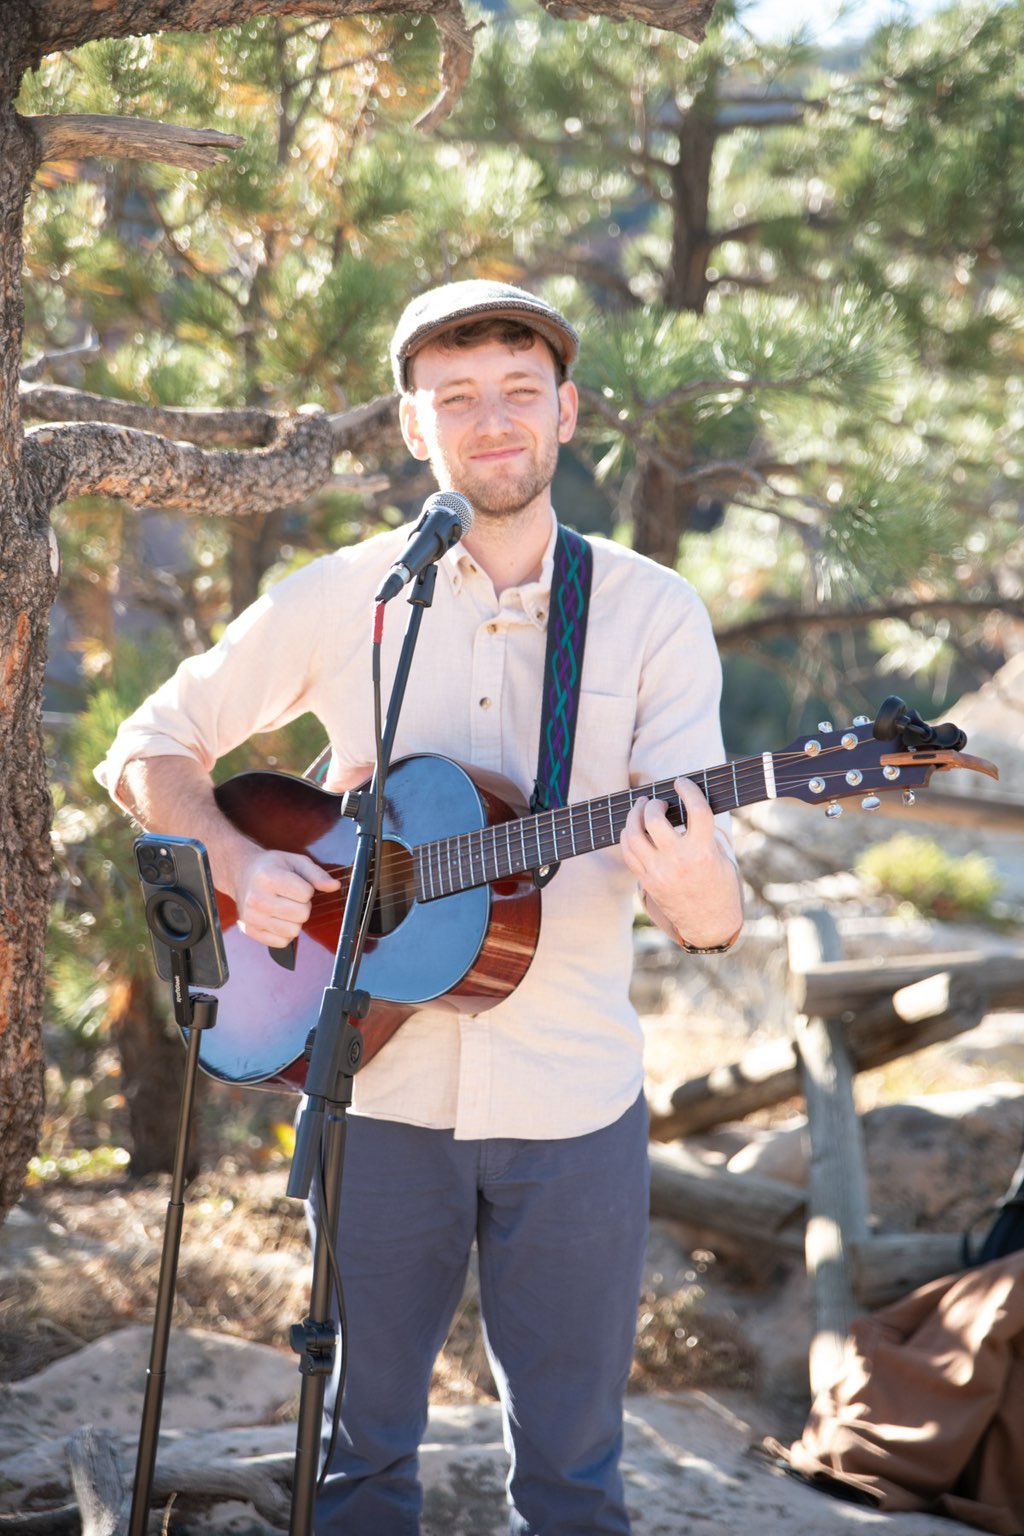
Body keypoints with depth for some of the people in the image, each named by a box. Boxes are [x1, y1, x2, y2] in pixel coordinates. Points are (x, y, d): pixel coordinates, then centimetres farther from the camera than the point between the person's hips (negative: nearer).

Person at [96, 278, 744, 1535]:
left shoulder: (652, 613, -1)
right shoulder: (338, 599, 0)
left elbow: (710, 907, -8)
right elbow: (148, 751, 9)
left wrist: (699, 896, -32)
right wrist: (238, 864, -11)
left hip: (575, 1103, 0)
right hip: (379, 1089, 0)